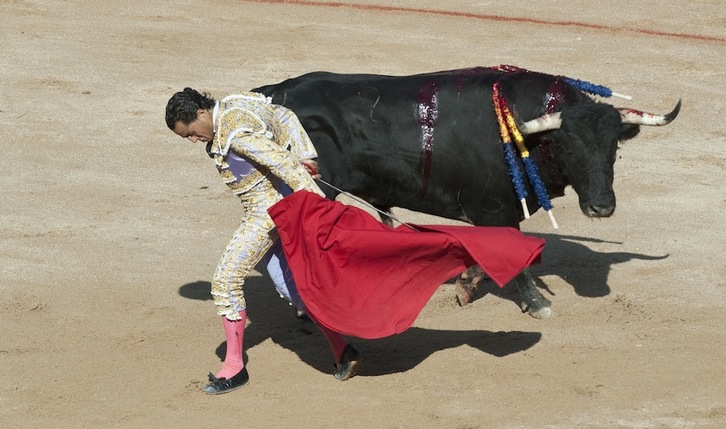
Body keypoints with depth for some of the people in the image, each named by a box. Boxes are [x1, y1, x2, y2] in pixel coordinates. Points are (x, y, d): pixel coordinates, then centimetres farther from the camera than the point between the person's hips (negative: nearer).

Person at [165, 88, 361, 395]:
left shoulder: (234, 132, -23)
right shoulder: (234, 108, 6)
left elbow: (281, 162, -28)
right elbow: (285, 117, 14)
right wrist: (306, 160, 9)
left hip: (267, 210, -10)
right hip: (274, 209, 10)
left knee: (226, 280, -6)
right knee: (288, 282, 16)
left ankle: (234, 368, 3)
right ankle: (342, 351, 19)